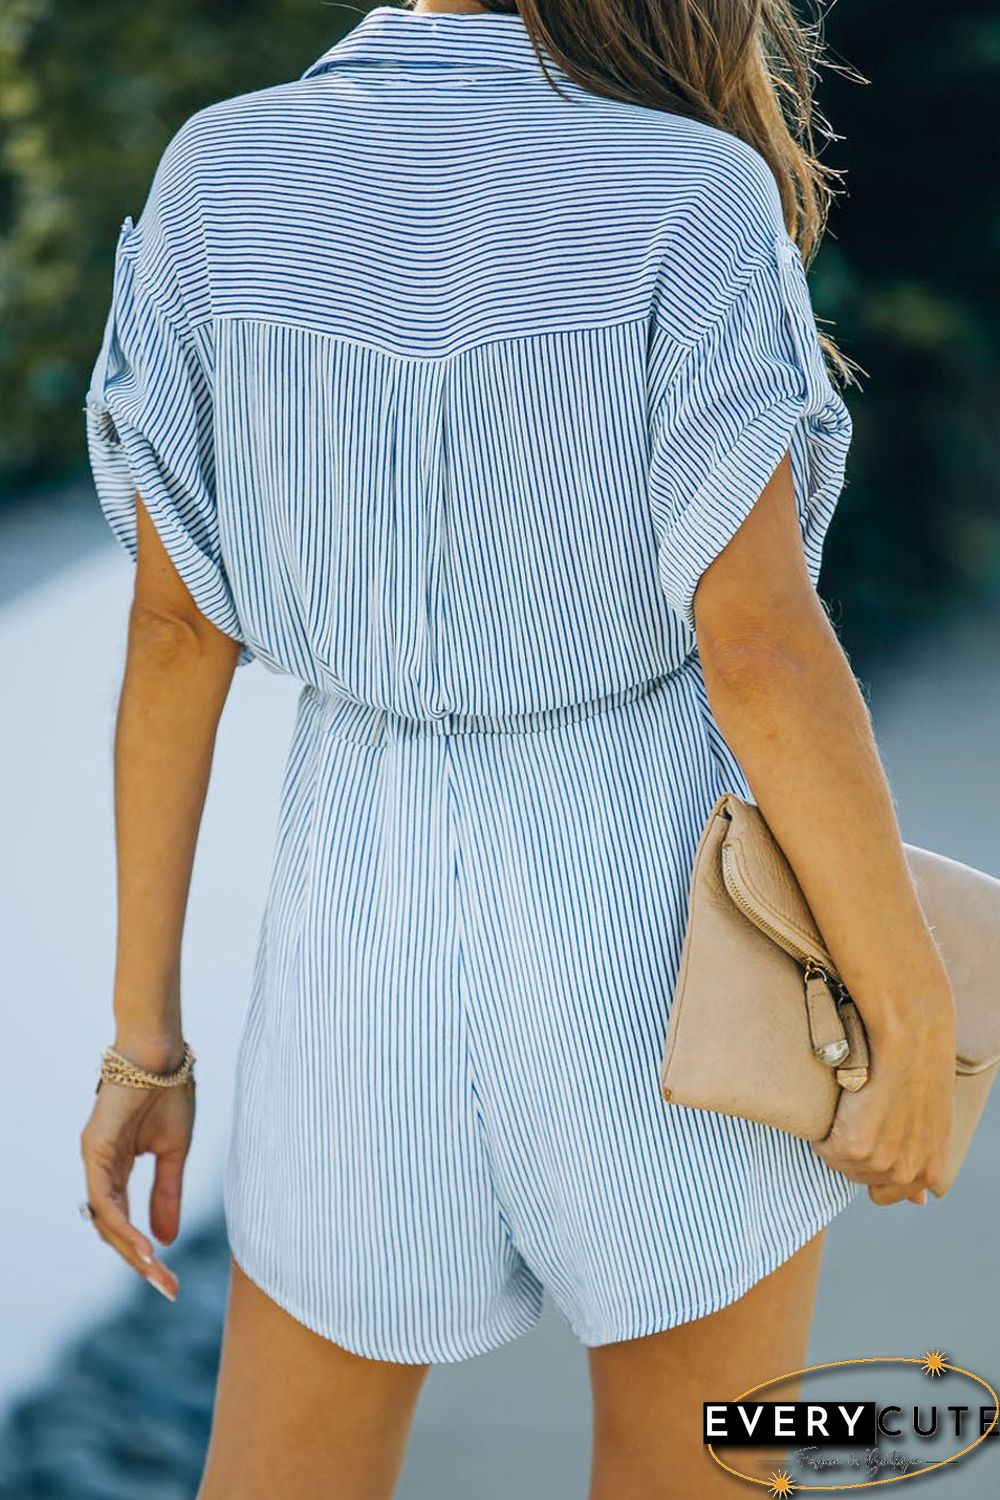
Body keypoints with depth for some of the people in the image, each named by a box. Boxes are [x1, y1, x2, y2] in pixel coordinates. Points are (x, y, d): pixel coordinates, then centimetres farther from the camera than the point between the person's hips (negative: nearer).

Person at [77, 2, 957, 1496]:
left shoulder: (220, 176, -5)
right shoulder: (691, 197, -14)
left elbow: (172, 627, -3)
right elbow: (763, 654, -19)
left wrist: (146, 1033, 3)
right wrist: (920, 1033, -8)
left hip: (369, 922, 3)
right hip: (666, 928, -2)